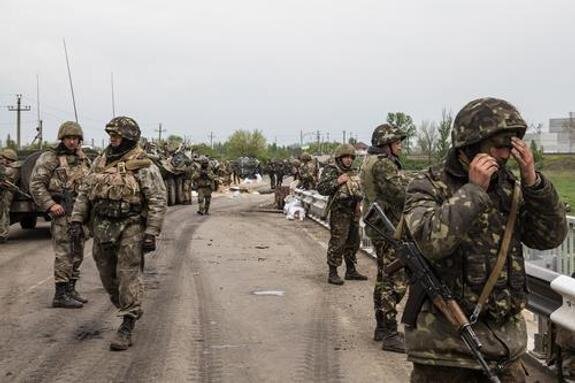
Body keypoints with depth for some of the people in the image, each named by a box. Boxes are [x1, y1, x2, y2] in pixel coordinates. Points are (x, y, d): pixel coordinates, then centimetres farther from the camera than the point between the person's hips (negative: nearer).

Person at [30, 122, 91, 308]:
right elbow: (36, 184, -10)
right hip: (62, 212, -7)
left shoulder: (83, 159, 14)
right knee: (64, 253, -9)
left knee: (77, 253, 12)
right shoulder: (50, 158, -6)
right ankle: (60, 295, -5)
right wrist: (50, 205, -17)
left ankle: (71, 289, 23)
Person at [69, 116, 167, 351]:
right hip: (102, 228, 7)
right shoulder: (100, 162, 11)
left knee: (128, 276, -8)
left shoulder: (143, 166, -8)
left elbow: (158, 201, -11)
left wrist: (151, 233, -17)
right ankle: (131, 311, 32)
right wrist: (77, 220, 6)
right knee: (108, 277, 13)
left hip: (130, 228, -6)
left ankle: (127, 327, -4)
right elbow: (84, 193, 15)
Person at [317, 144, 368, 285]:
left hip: (353, 212, 8)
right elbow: (321, 188, -16)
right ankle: (332, 273, -4)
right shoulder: (331, 170, -8)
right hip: (339, 212, -8)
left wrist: (358, 202, 11)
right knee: (337, 243, -9)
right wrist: (337, 181, -23)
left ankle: (351, 271, 25)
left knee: (353, 243, 14)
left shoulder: (353, 172, 15)